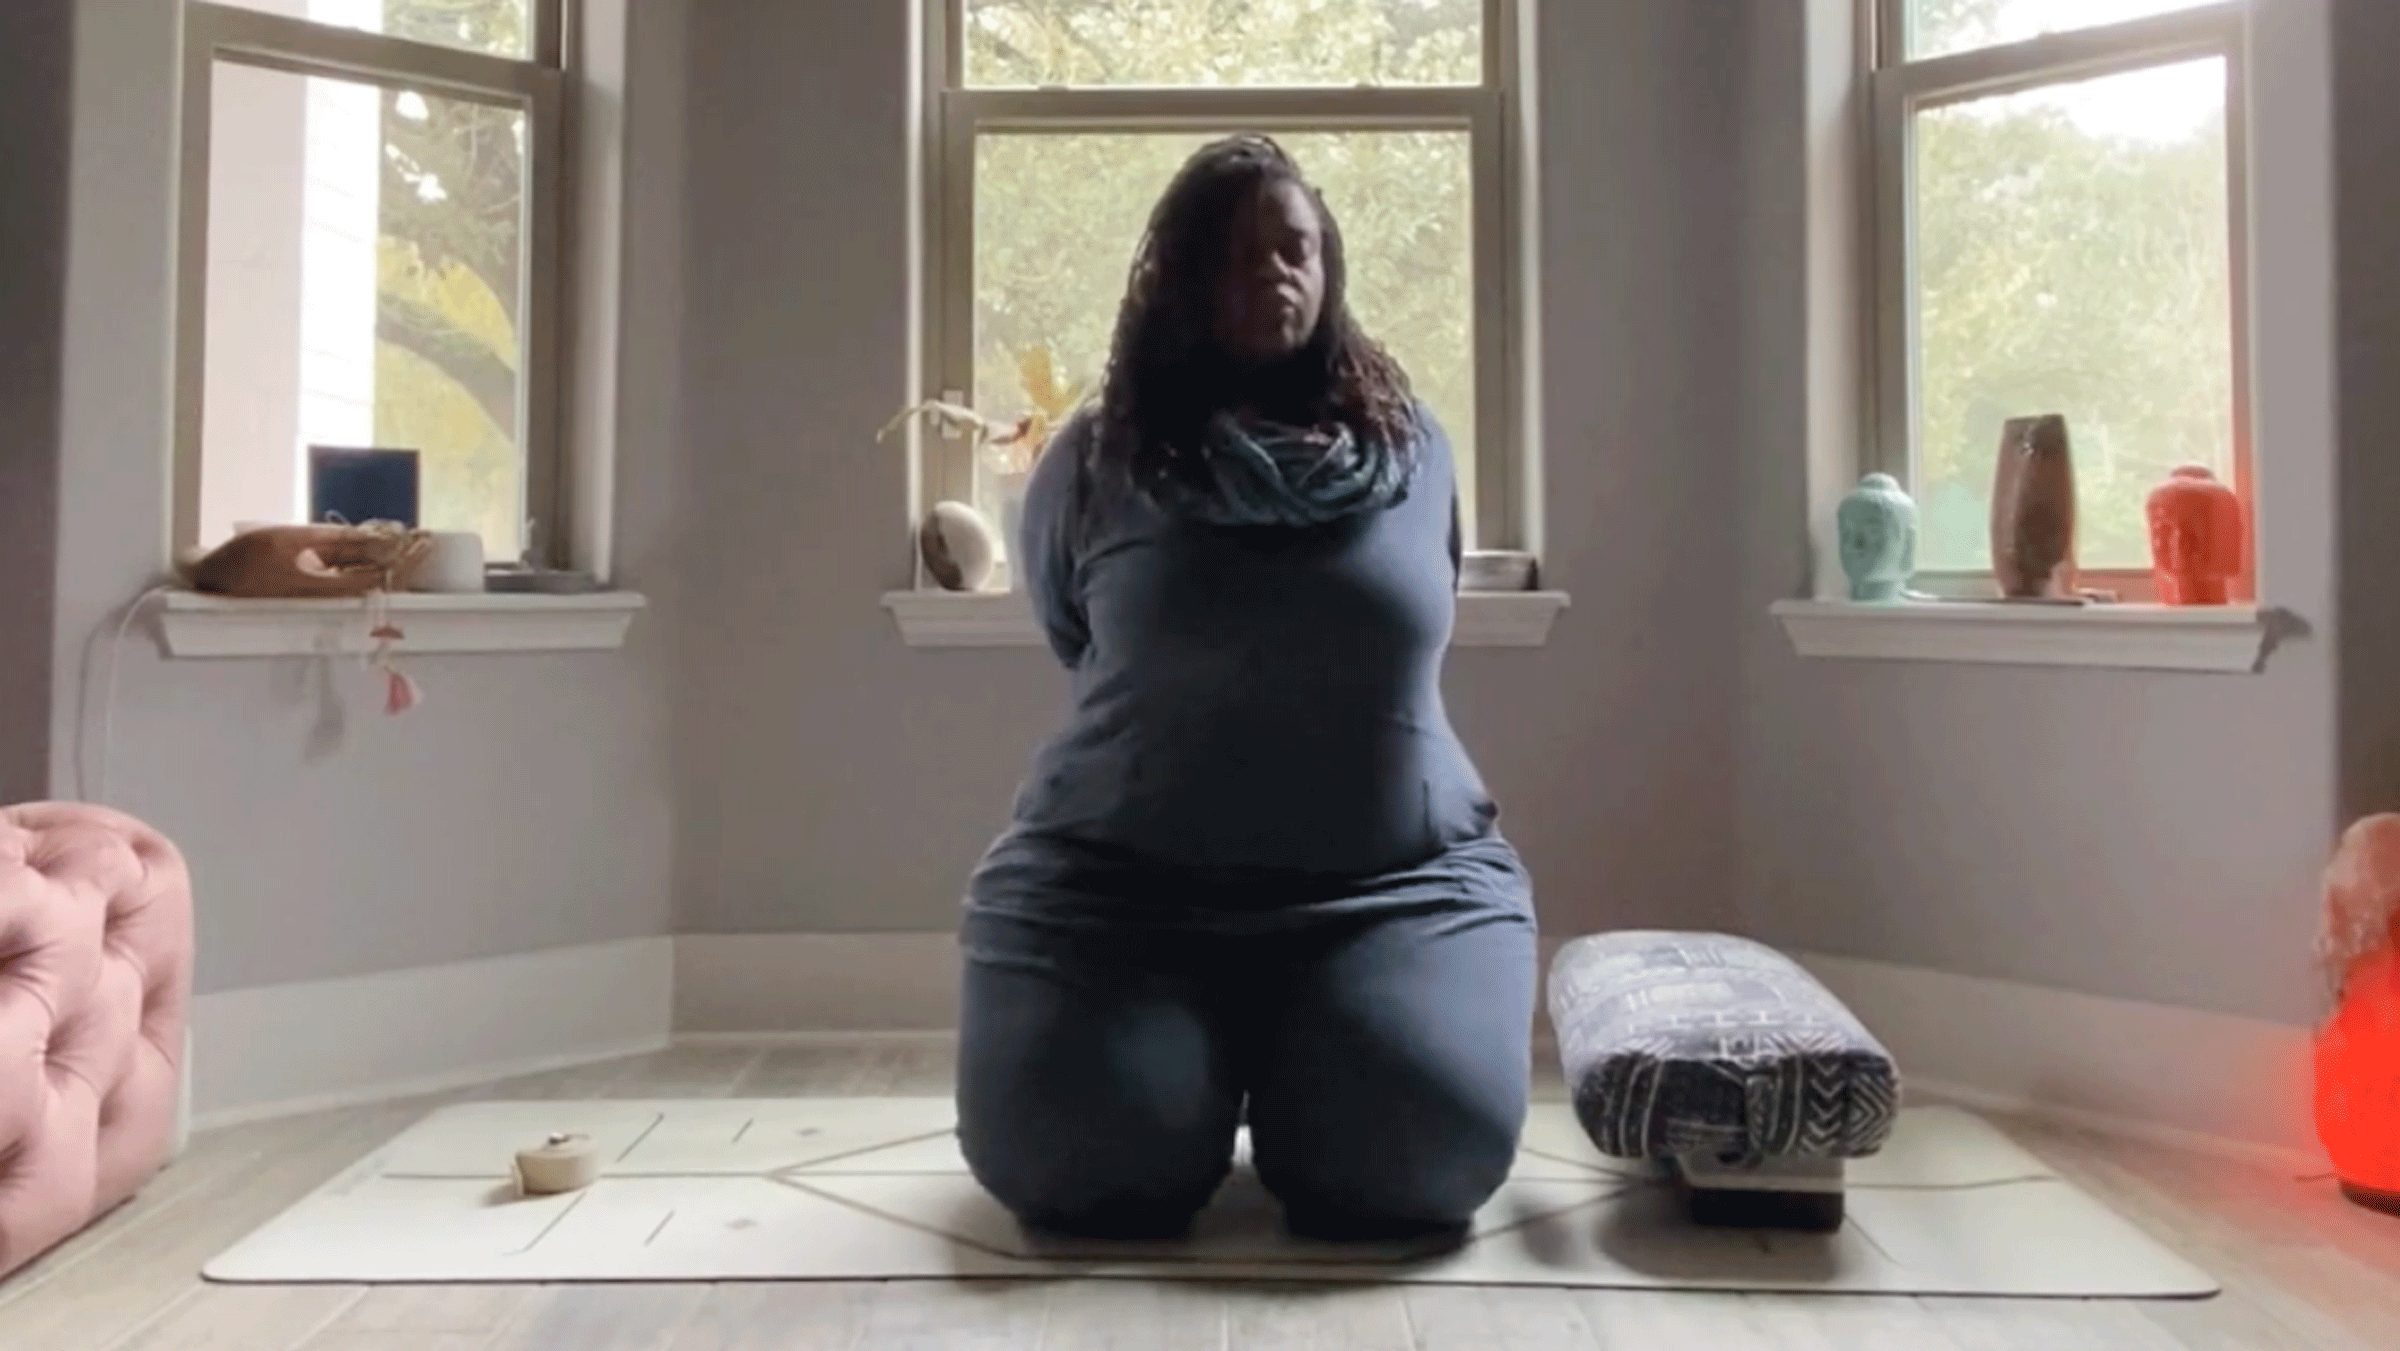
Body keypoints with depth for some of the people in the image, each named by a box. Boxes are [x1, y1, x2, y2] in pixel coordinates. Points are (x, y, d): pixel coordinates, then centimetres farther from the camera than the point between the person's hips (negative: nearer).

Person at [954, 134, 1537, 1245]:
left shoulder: (1410, 446, 8)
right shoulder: (1096, 459, 1)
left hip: (1401, 880, 1)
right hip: (1120, 878, 0)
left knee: (1417, 1159, -22)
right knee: (1071, 1166, -21)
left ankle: (1289, 1074, 15)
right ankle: (1213, 1057, 15)